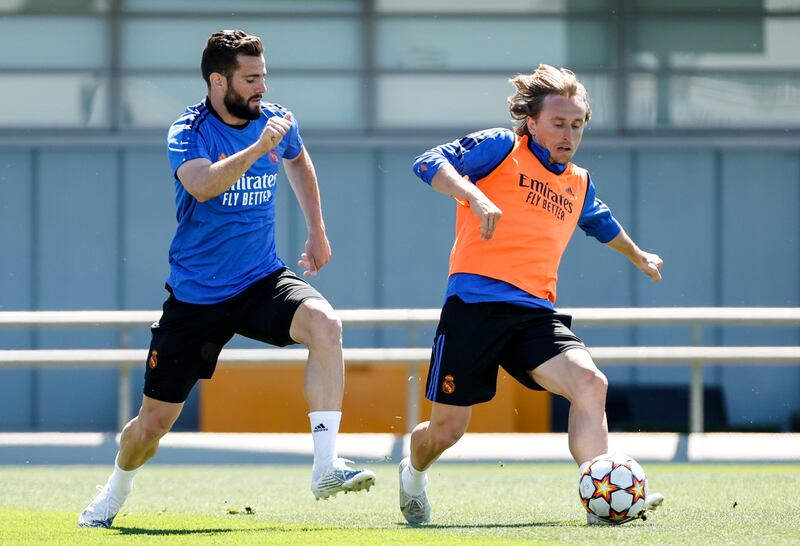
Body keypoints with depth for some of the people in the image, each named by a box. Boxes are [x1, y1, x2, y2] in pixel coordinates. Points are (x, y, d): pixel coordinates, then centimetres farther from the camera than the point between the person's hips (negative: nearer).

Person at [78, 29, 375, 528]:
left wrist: (317, 233, 25)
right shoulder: (189, 132, -13)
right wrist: (258, 147, -46)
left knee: (325, 324, -30)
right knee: (154, 421, 5)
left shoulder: (276, 121, 0)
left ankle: (326, 466, -33)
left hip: (263, 282, 3)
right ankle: (116, 492, 38)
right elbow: (203, 185, -36)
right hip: (196, 296, -2)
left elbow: (298, 161, 26)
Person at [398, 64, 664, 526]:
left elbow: (604, 224, 44)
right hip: (475, 304, -5)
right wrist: (474, 195, -29)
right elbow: (429, 163, -11)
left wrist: (639, 256, 60)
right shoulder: (501, 148, 2)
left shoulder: (579, 185, 21)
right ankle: (413, 474, 38)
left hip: (535, 313, 5)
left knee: (590, 383, -24)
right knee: (447, 428, 2)